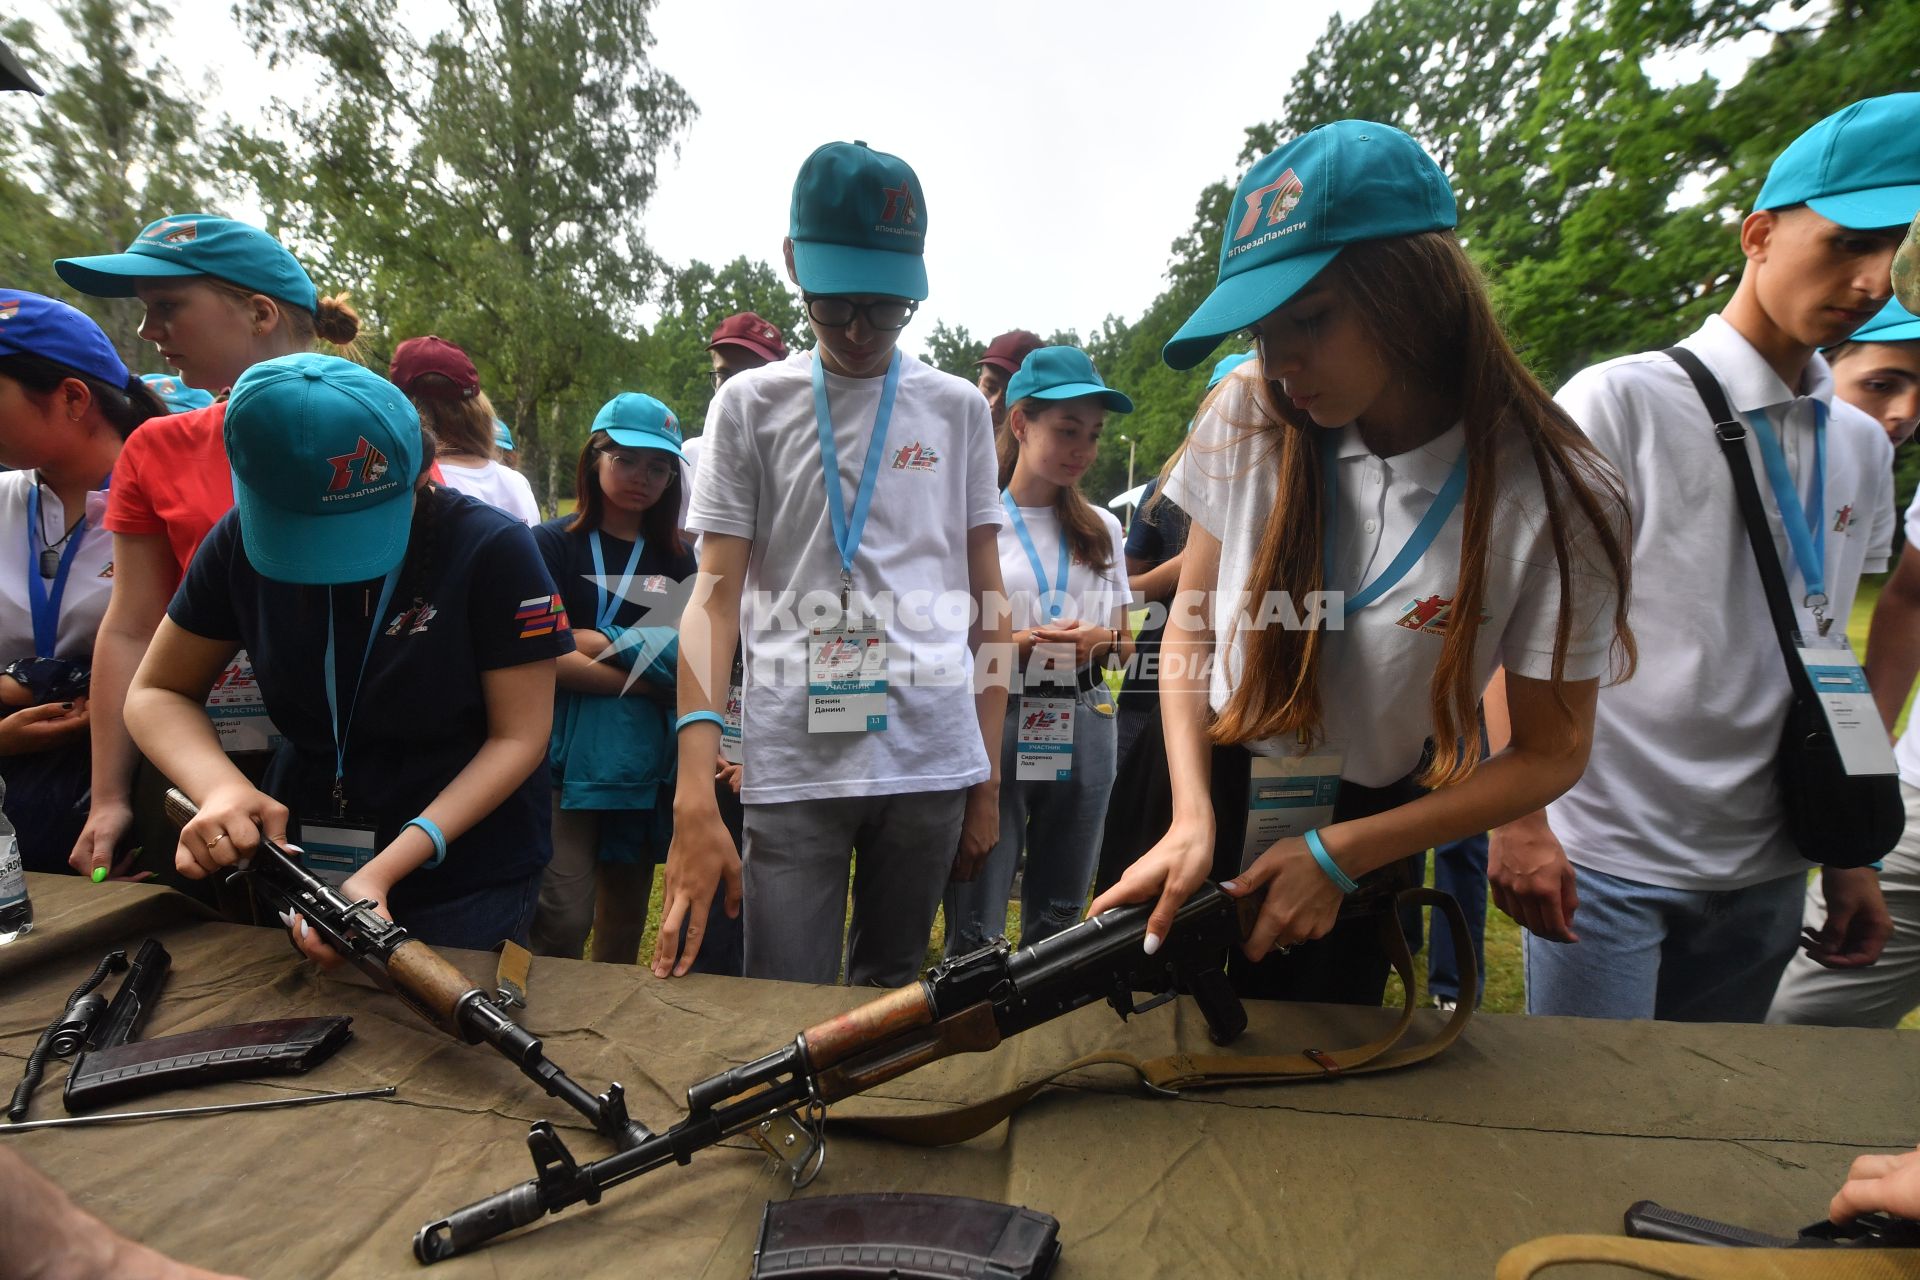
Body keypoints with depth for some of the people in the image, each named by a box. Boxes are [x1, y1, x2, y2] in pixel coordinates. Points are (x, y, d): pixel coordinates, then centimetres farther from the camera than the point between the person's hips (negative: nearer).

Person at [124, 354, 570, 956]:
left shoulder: (495, 550, -19)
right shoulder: (244, 540, -6)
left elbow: (518, 738, -18)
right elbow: (157, 692, 3)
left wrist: (384, 872, -26)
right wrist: (221, 786, -18)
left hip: (466, 877, -4)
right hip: (300, 858, 4)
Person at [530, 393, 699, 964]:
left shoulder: (677, 559, 11)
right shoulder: (554, 543, 1)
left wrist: (594, 638, -10)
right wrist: (648, 681, -11)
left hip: (648, 764, 4)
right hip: (570, 759, -3)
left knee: (626, 921, 13)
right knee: (563, 921, -10)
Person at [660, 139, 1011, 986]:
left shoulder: (958, 409, 8)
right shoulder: (751, 405, 5)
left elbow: (986, 602, 10)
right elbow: (715, 598, -1)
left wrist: (988, 781, 7)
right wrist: (695, 795, -13)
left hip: (931, 760, 2)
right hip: (791, 764, -1)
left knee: (890, 997, 16)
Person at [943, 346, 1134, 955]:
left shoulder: (1103, 528, 12)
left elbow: (1124, 644, 16)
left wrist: (1100, 642, -7)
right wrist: (1017, 644, -18)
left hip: (1083, 729, 4)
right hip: (994, 724, -4)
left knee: (1058, 924, 15)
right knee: (975, 931, -1)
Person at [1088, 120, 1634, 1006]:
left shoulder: (1551, 498, -18)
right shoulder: (1248, 422, -13)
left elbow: (1550, 754, -10)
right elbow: (1189, 633, -5)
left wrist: (1340, 857, -18)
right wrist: (1191, 818, -17)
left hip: (1362, 860, -2)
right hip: (1207, 810, 2)